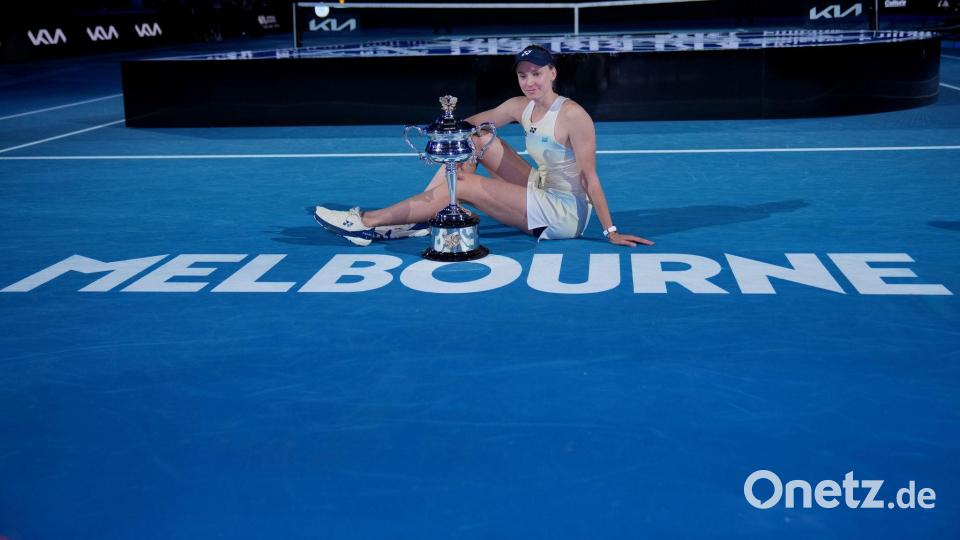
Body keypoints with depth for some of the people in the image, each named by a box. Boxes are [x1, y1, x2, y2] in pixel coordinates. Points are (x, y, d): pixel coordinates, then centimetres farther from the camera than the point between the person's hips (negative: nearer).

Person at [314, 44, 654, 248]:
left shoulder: (572, 116, -18)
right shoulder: (520, 106, 3)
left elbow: (590, 178, -19)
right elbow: (474, 122, 9)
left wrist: (610, 231, -18)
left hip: (565, 212, -8)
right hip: (542, 190, 8)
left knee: (463, 185, -16)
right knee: (475, 138, 2)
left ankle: (367, 223, -11)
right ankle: (417, 219, -2)